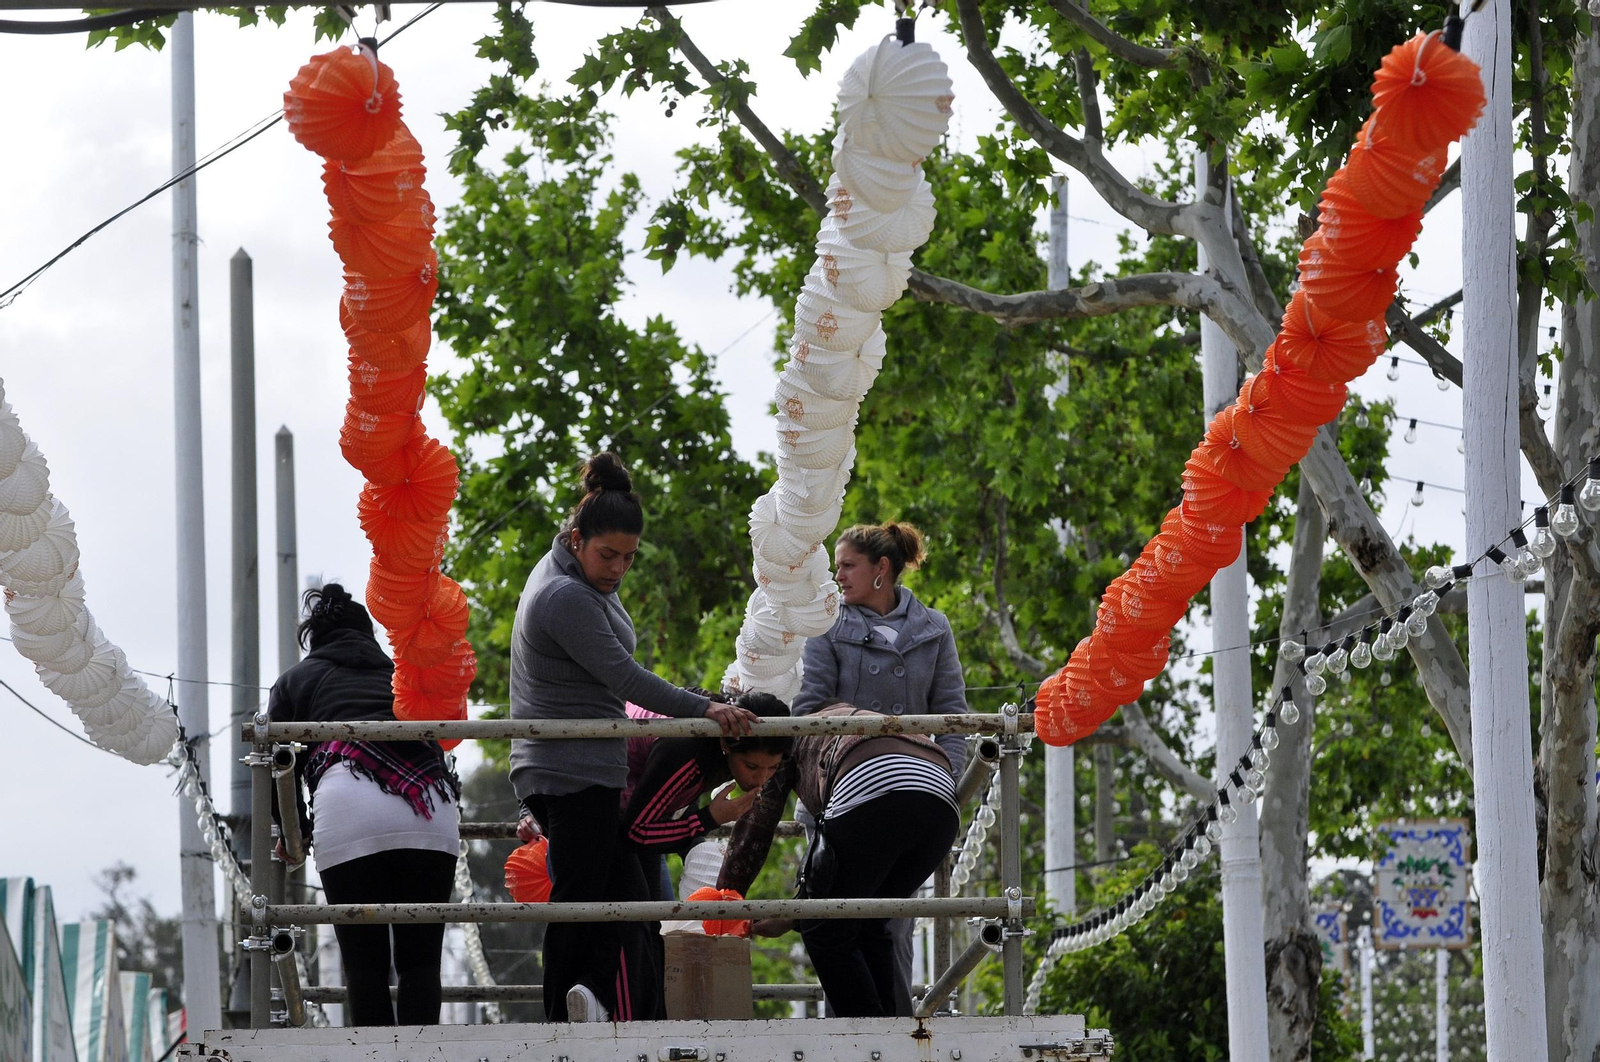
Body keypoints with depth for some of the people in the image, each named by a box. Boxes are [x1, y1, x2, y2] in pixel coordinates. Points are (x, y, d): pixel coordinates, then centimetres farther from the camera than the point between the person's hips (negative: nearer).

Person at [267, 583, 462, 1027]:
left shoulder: (296, 679, 27)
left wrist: (295, 832, 36)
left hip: (348, 811, -2)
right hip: (432, 805, 2)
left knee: (365, 964, -1)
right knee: (420, 961, 3)